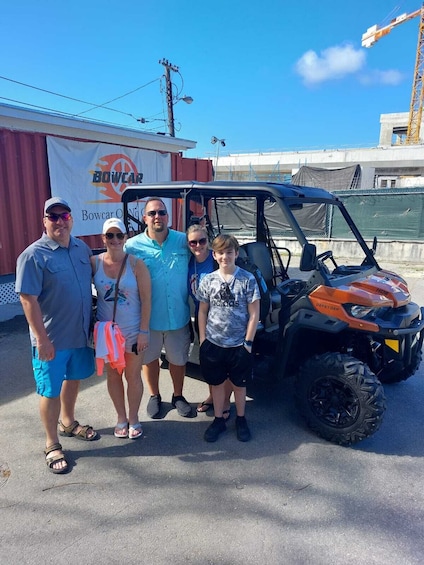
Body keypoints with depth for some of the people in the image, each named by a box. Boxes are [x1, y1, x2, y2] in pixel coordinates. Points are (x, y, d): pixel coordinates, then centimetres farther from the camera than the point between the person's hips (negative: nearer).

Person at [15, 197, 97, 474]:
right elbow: (28, 299, -17)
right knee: (51, 390, 8)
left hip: (81, 333, 6)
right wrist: (42, 338, -20)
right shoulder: (34, 255, -15)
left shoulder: (83, 248, 3)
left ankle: (68, 422, 45)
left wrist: (92, 323, 11)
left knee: (73, 379, 22)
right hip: (53, 338, -6)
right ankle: (52, 444, 25)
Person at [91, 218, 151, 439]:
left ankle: (133, 419, 32)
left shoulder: (136, 265, -12)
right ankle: (121, 418, 34)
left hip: (133, 332, -2)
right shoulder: (94, 262, -6)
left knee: (133, 376, 11)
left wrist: (143, 331, -11)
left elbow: (146, 300, -10)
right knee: (113, 375, 14)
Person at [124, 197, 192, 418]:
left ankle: (178, 396, 42)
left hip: (178, 316, 1)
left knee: (178, 359, 17)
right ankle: (154, 396, 42)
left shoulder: (184, 241, -4)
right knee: (149, 358, 18)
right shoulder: (132, 246, -8)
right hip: (148, 317, 0)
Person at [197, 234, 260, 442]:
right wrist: (202, 339, 2)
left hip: (239, 345, -1)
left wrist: (248, 342, -8)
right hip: (213, 343, 2)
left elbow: (254, 314, -6)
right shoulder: (208, 280, -2)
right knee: (217, 383, 15)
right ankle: (218, 420, 33)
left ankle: (241, 420, 35)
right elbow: (202, 312, 5)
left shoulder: (248, 279, -9)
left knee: (239, 384, 14)